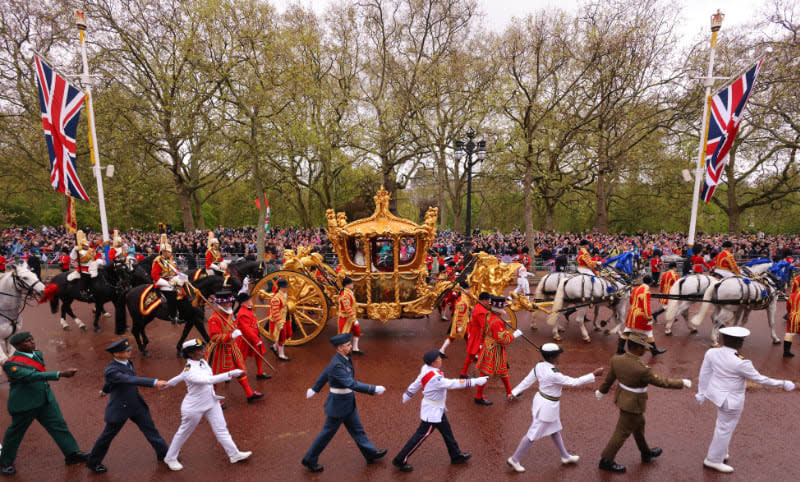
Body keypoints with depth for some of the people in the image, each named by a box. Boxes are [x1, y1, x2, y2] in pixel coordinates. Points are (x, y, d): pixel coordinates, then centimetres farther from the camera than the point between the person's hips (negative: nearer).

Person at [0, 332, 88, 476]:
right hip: (25, 404, -6)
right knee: (16, 432, 15)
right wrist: (61, 374, -43)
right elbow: (31, 376, -35)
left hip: (46, 400, 6)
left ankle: (72, 453, 14)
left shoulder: (37, 353, 2)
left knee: (58, 424, 7)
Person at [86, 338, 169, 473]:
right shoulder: (111, 370, -28)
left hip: (137, 404, 7)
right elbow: (131, 380, -43)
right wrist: (155, 382, -54)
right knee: (108, 436, 16)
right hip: (120, 408, -6)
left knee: (150, 428, 11)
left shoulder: (127, 362, -4)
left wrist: (105, 390, 37)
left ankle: (164, 454, 24)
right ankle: (93, 462, 41)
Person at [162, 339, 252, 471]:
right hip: (194, 407, -7)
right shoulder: (190, 371, -31)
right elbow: (209, 380, -45)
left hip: (211, 403, 7)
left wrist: (168, 383, 30)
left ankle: (234, 454, 18)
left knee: (221, 428, 10)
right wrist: (229, 374, -53)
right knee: (184, 433, 17)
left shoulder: (201, 362, -6)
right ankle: (170, 458, 42)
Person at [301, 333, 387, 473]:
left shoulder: (343, 358, -2)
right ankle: (309, 460, 30)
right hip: (338, 404, -8)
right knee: (328, 433, 10)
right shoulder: (337, 365, -31)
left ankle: (371, 453, 36)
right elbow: (352, 384, -37)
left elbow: (325, 373, 12)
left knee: (357, 429, 20)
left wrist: (315, 389, 25)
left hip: (348, 403, 8)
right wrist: (374, 389, -35)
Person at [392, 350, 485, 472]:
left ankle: (456, 455, 41)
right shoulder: (435, 377, -34)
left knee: (447, 432, 22)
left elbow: (416, 383, 4)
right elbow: (453, 384, -34)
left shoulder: (425, 369, -8)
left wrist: (407, 395, 18)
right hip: (432, 412, -9)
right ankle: (400, 461, 19)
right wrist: (476, 381, -30)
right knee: (421, 435, 5)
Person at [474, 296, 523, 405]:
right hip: (494, 351, -10)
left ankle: (509, 392, 42)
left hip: (489, 347, 10)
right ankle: (478, 397, 18)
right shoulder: (496, 322, -30)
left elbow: (485, 332, 12)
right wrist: (514, 335, -15)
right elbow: (503, 340, -26)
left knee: (503, 370, 24)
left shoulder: (489, 315, -1)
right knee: (486, 373, 4)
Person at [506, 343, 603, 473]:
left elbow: (527, 381, -2)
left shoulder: (539, 366, -10)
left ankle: (565, 457, 49)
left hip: (540, 399, 8)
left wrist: (514, 393, 7)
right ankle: (514, 459, 20)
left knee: (555, 430, 27)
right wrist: (594, 374, -15)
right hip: (548, 406, -8)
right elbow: (574, 382, -24)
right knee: (533, 434, 7)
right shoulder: (554, 375, -33)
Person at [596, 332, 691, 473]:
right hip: (633, 405, -7)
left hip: (622, 398, 7)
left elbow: (609, 378, 1)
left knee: (638, 425, 29)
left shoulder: (616, 359, -14)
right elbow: (660, 381, -19)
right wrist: (682, 383, -3)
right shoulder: (642, 369, -34)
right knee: (622, 433, 9)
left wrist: (602, 391, 18)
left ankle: (646, 453, 51)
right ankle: (606, 461, 23)